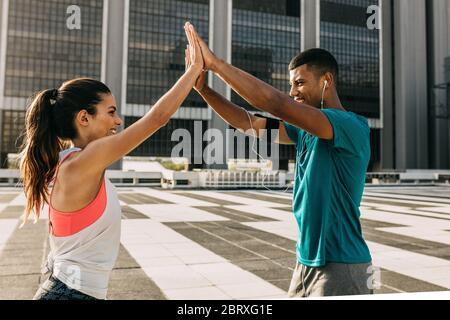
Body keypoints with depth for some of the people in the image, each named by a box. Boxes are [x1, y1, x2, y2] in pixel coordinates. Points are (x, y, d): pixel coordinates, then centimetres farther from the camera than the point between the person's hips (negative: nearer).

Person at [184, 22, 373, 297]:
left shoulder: (353, 127, -17)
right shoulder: (305, 130, 8)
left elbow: (277, 104, -28)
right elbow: (247, 123, 6)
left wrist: (216, 62, -24)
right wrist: (203, 88, -6)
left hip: (341, 267, -7)